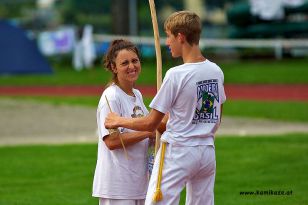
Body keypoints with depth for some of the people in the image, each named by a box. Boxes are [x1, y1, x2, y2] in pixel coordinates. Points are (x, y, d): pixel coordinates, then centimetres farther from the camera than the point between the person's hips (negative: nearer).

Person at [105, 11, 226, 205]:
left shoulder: (176, 74, -16)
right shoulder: (216, 71, 4)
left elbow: (150, 124, -11)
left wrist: (119, 121, 3)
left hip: (178, 152, -7)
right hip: (208, 151, 7)